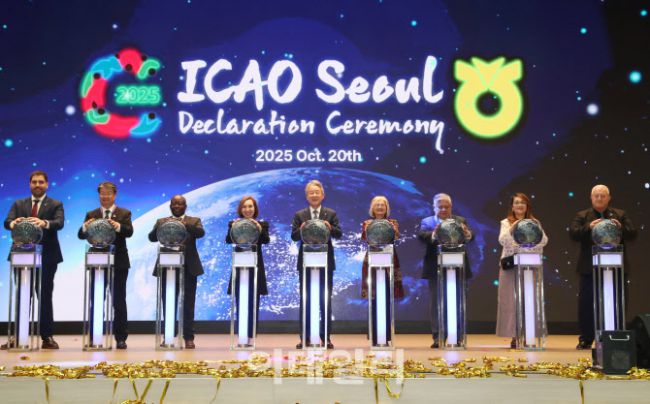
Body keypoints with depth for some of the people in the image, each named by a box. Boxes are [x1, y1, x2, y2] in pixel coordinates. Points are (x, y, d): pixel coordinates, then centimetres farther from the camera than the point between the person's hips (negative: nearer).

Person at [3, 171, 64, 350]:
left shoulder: (55, 205, 6)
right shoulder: (18, 204, 13)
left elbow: (59, 223, -13)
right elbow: (7, 222, -2)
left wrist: (44, 223, -34)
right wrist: (13, 223, -28)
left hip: (47, 256, -2)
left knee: (45, 295, 2)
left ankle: (47, 337, 7)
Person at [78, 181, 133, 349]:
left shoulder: (124, 213, 3)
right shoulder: (91, 215, 9)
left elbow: (129, 232, -14)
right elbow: (81, 235, -2)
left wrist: (118, 226, -36)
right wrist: (85, 227, -25)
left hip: (118, 264, -2)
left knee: (119, 301, 2)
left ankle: (121, 338, 7)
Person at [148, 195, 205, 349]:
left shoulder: (194, 221, 8)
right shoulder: (161, 222, 12)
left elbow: (201, 232, -12)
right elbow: (152, 237, -3)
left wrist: (186, 225, -31)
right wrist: (162, 227, -24)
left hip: (188, 267, -1)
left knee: (188, 304, 1)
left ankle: (189, 338, 6)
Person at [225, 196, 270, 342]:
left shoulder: (262, 224, 4)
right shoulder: (234, 223, 4)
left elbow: (266, 240, -13)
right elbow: (228, 240, -11)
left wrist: (259, 229, -30)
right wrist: (233, 228, -29)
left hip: (255, 267, 0)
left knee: (253, 304, 4)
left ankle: (251, 337, 9)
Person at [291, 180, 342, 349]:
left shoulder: (331, 214, 5)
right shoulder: (299, 215, 6)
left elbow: (339, 234, -5)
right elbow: (294, 236, -2)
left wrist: (330, 228, -25)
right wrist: (301, 229, -23)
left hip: (325, 261, 0)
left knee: (325, 300, 4)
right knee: (304, 300, 4)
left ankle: (326, 337, 11)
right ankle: (304, 337, 9)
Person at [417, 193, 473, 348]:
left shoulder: (460, 221, 9)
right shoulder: (427, 222, 6)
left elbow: (470, 236, -8)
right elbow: (421, 235, -15)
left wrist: (467, 234, -33)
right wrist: (433, 235, -37)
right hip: (435, 269, -1)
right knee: (435, 303, 2)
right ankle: (437, 337, 7)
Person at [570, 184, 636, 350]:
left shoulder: (620, 215, 10)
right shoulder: (582, 216, 7)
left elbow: (632, 233, 2)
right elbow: (573, 234, -8)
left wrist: (621, 227, -18)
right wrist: (589, 227, -25)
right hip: (590, 268, -1)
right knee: (586, 304, 1)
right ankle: (586, 339, 10)